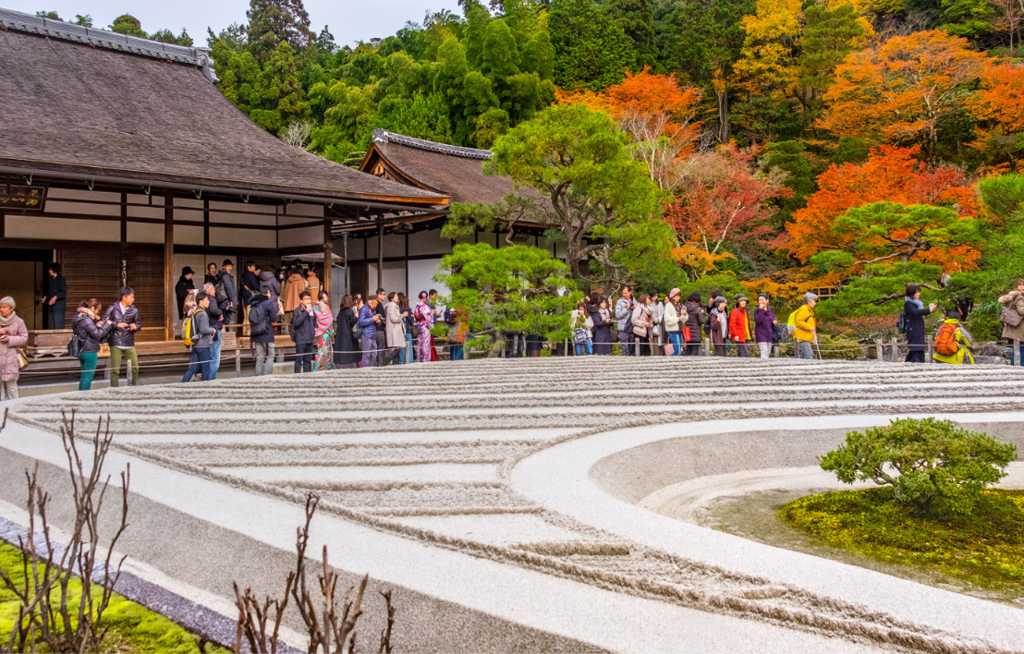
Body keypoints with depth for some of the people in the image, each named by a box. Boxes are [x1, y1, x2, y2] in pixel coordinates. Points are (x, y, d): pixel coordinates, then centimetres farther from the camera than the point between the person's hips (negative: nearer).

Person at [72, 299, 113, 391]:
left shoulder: (78, 317, 10)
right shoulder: (86, 320, -20)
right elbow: (98, 334, -18)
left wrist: (97, 323, 4)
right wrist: (107, 325, -8)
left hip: (81, 351, 9)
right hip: (89, 352, -9)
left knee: (84, 376, 17)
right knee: (88, 376, -2)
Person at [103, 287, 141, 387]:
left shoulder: (134, 310, 6)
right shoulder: (113, 308, -3)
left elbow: (138, 324, 14)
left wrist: (135, 326, -9)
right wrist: (116, 324, -17)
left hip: (129, 344, 3)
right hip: (116, 344, -3)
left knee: (135, 368, 2)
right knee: (115, 370, -1)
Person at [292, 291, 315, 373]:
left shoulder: (311, 310, 12)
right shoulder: (297, 311, -6)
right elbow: (296, 323, -19)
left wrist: (315, 328, 9)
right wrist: (306, 313, -20)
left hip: (310, 339, 6)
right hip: (300, 339, -6)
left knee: (308, 360, 12)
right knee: (299, 360, -3)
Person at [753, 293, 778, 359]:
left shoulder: (769, 309, 7)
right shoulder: (757, 310, -8)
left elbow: (773, 317, 19)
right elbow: (758, 320, -23)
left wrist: (774, 321, -4)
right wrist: (761, 310, -24)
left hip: (769, 334, 6)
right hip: (761, 334, -6)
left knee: (768, 353, 12)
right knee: (764, 351, -17)